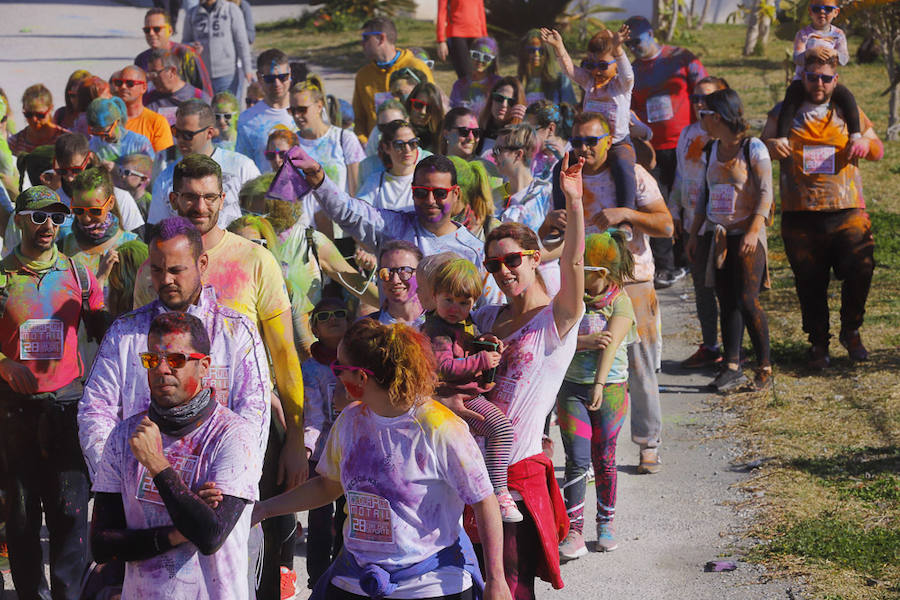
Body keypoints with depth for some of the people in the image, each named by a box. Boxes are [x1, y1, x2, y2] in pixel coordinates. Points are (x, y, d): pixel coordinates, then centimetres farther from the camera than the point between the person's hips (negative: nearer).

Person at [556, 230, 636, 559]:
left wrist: (599, 385, -30)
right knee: (577, 460, -6)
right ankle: (574, 531, -5)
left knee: (604, 460, 7)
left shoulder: (620, 301, -7)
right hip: (572, 387, 2)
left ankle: (606, 523, 26)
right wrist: (585, 341, -22)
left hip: (610, 388, -2)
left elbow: (611, 345, -19)